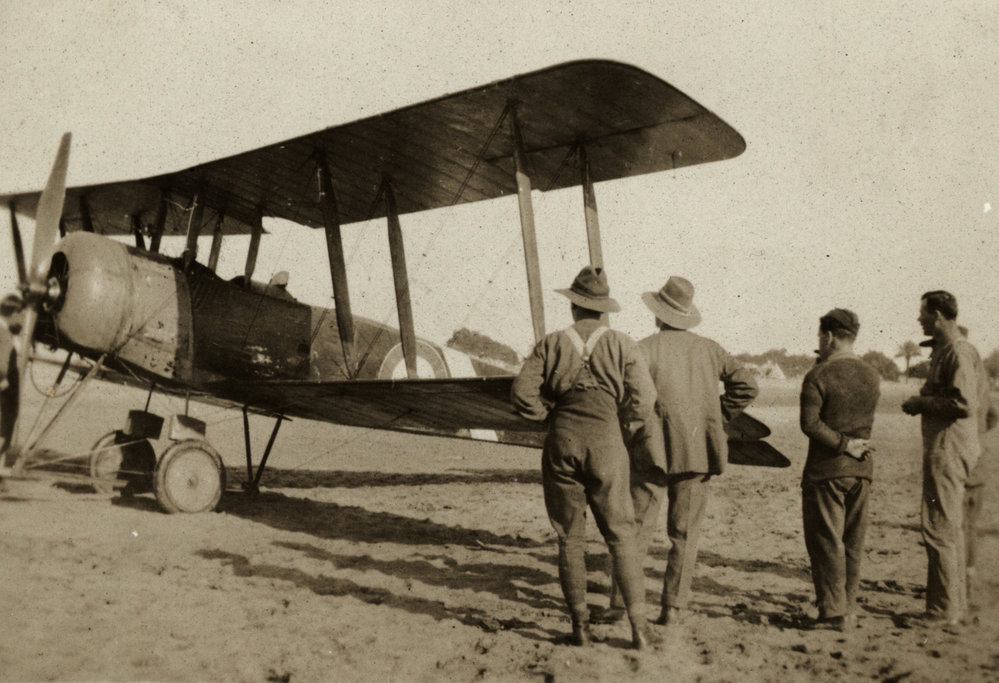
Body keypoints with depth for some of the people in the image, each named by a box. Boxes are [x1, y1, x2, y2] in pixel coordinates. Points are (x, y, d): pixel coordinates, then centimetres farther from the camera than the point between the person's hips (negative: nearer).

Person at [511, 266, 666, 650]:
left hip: (561, 445, 1)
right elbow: (642, 401, -6)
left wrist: (553, 415, 9)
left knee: (570, 540, 11)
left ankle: (580, 625, 16)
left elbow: (522, 394, -6)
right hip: (606, 444, 0)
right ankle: (639, 627, 6)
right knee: (621, 537, 8)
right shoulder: (620, 345, -1)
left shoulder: (551, 344, 0)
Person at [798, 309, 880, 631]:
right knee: (852, 544, 13)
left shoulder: (818, 376, -13)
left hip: (825, 470, -6)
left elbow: (810, 423, -20)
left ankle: (833, 612, 2)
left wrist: (843, 445, -12)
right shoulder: (873, 376, 6)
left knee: (826, 543, 1)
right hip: (862, 470, 6)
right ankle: (847, 609, 20)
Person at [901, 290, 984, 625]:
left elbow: (964, 404, -25)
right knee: (950, 530, 17)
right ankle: (955, 604, 28)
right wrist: (922, 402, 10)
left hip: (948, 451, -11)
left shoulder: (960, 352, -16)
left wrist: (922, 403, -14)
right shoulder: (942, 351, 15)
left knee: (939, 531, -5)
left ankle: (944, 611, 3)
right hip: (941, 450, 11)